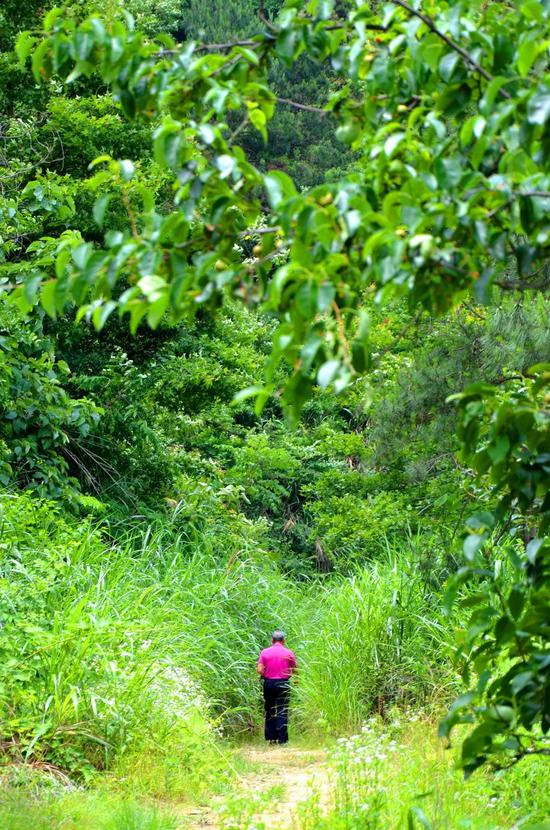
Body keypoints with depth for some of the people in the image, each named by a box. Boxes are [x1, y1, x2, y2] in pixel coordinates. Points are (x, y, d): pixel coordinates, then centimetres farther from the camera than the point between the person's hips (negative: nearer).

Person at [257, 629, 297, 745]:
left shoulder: (265, 652, 1)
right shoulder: (289, 653, -1)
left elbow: (260, 670, -7)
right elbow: (295, 671, 0)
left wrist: (265, 676, 12)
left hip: (268, 683, 2)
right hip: (283, 683, -2)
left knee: (269, 711, 12)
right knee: (282, 712, 0)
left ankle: (271, 737, 11)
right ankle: (282, 738, -5)